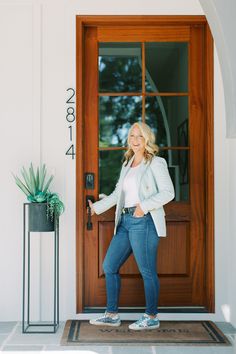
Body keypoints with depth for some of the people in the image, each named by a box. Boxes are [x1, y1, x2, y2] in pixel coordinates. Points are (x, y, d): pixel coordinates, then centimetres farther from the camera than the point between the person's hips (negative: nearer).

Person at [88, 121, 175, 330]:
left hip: (144, 221, -8)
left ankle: (152, 317, 12)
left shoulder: (156, 163, -2)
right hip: (125, 220, 8)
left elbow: (168, 192, -10)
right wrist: (97, 207, 24)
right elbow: (117, 194, 24)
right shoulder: (127, 164, 18)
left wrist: (144, 206, -19)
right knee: (109, 267, 9)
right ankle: (112, 315, 19)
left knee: (147, 271, -2)